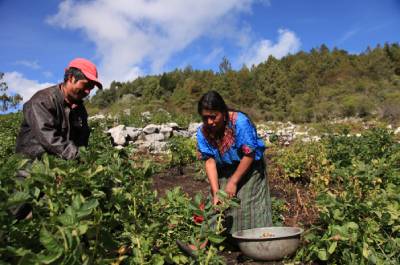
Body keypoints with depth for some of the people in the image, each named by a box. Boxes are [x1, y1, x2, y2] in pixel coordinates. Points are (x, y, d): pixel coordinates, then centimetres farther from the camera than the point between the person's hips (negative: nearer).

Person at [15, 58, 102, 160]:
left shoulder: (80, 108, 15)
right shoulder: (42, 101, -8)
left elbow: (83, 140, 15)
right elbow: (48, 137, -21)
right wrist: (79, 157, -29)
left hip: (63, 162, 6)